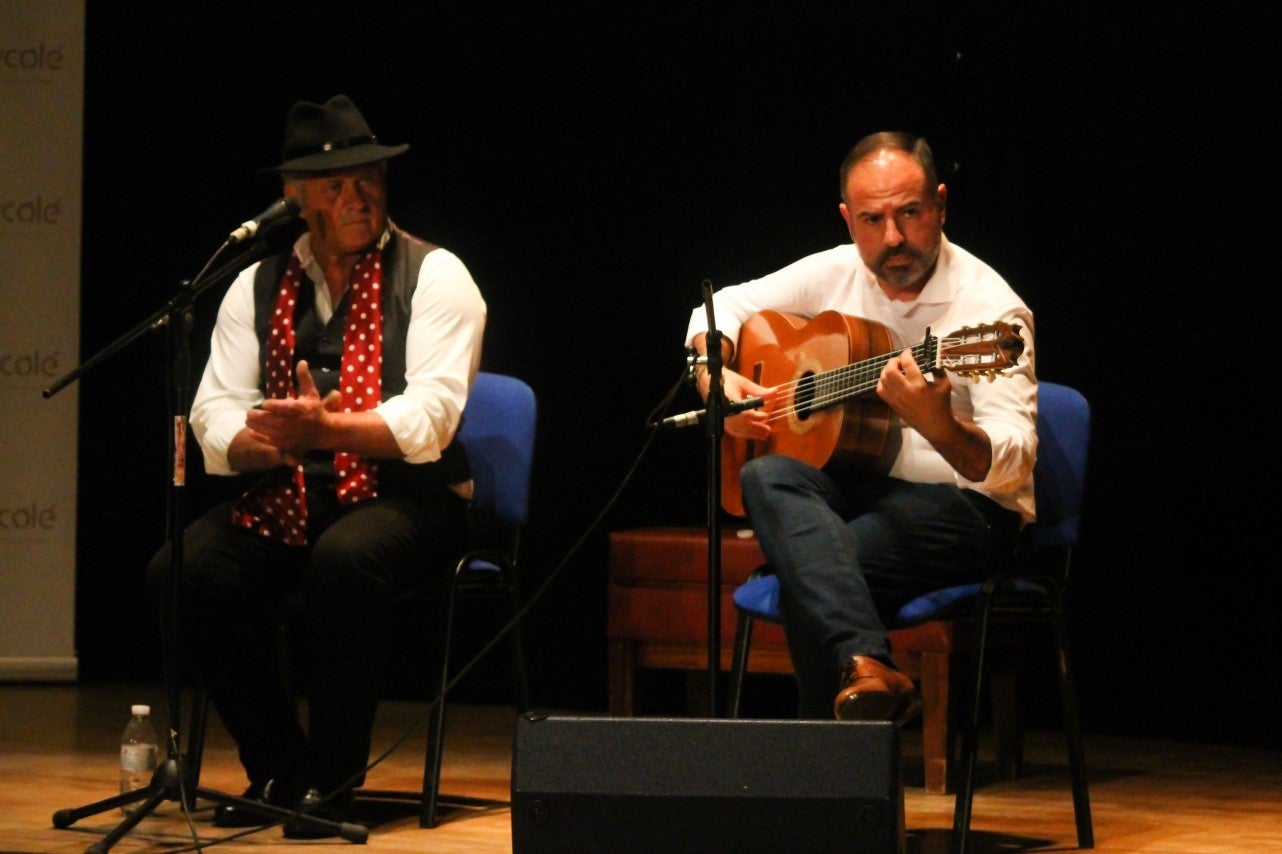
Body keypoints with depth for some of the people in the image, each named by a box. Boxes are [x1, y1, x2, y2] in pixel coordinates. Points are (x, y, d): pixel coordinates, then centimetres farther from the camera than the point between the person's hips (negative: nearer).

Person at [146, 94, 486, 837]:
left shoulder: (434, 276, -2)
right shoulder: (258, 287, 10)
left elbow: (428, 421, -15)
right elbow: (215, 421, 1)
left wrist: (325, 428, -29)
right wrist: (271, 440, -22)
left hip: (406, 498, -4)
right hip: (285, 500, 4)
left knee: (346, 560, -37)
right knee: (183, 572, -21)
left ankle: (334, 781, -17)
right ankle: (281, 770, -3)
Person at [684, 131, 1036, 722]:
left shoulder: (990, 309, -14)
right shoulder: (836, 274, 5)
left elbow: (1012, 464, -25)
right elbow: (720, 309, 19)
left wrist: (938, 426, -46)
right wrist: (714, 377, -3)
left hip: (963, 504, -6)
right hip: (851, 484, 6)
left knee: (809, 568, -34)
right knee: (767, 476, -31)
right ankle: (868, 668, -49)